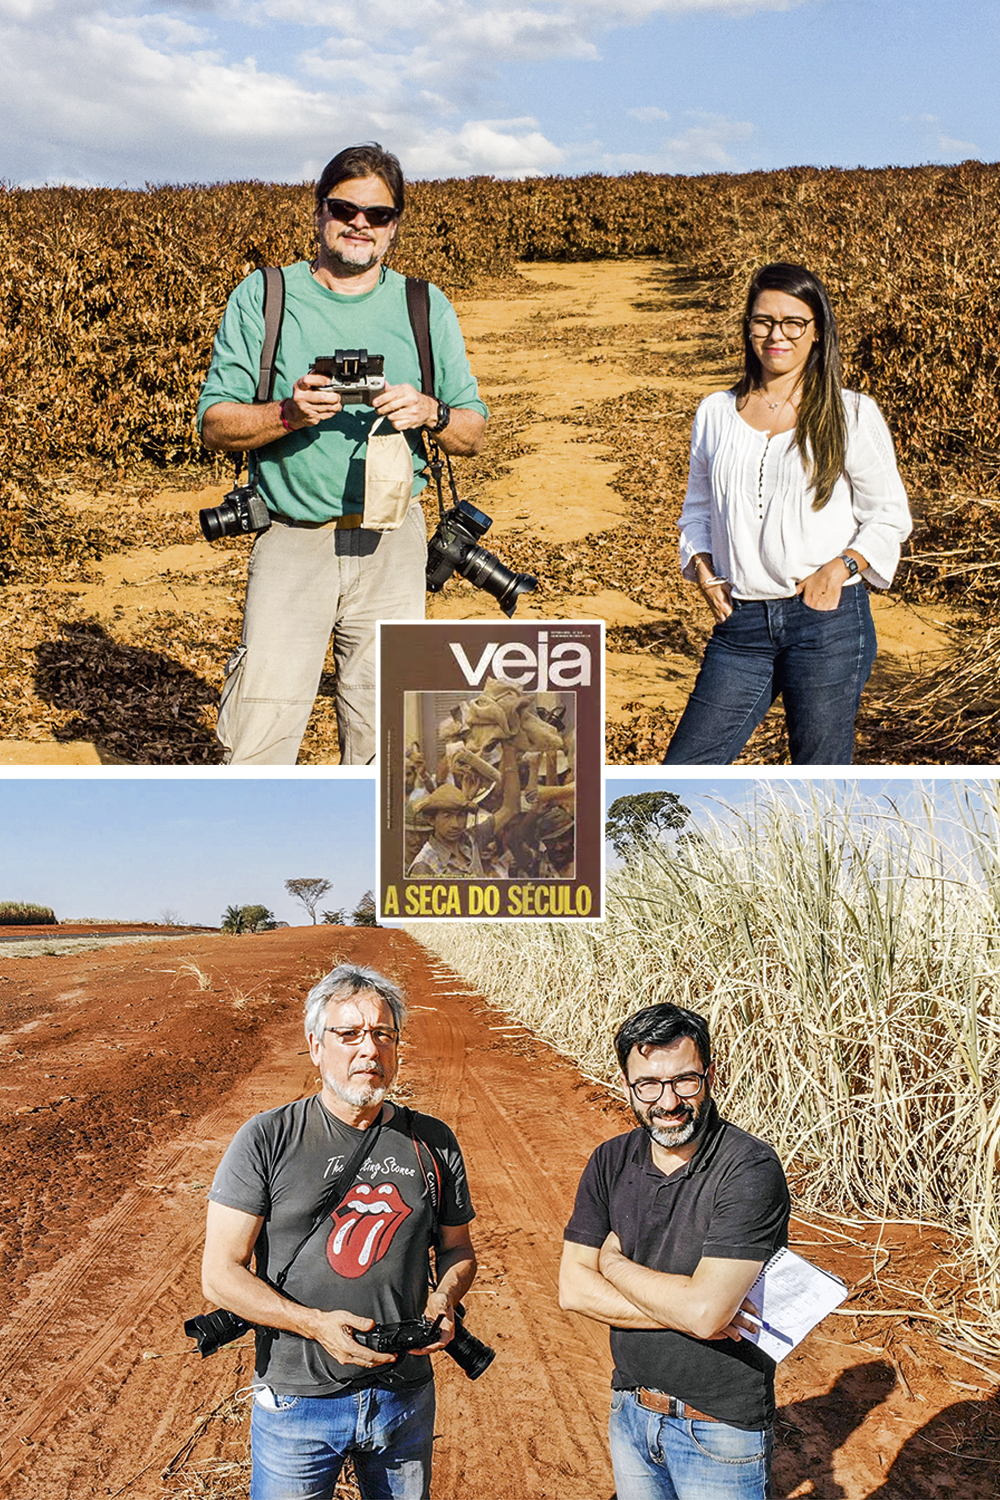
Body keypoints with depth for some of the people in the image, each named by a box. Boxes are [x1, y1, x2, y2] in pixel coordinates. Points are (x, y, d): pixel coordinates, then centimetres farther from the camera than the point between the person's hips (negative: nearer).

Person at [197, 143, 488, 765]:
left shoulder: (427, 309, 8)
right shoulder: (261, 299, 3)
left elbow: (474, 433, 9)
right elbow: (215, 423, 0)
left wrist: (429, 412, -13)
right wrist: (288, 413, -18)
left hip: (391, 547, 2)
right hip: (291, 543, -2)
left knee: (383, 737, 7)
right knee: (258, 741, -6)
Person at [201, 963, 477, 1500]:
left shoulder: (432, 1143, 2)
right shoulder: (266, 1140, -8)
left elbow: (456, 1249, 14)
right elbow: (220, 1273, -10)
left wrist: (444, 1297, -8)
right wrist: (316, 1324, -21)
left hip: (406, 1394, 3)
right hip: (297, 1402, -3)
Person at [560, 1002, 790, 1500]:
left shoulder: (751, 1169, -21)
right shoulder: (611, 1162, -2)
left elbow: (706, 1309, -28)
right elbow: (573, 1290, -6)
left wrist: (613, 1262, -11)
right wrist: (682, 1310, -20)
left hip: (720, 1430, -5)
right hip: (630, 1414, 5)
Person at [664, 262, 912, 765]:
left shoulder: (852, 416, 1)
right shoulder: (715, 413, 11)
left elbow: (889, 517, 6)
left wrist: (840, 568, -11)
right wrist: (702, 567, 2)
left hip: (828, 616, -3)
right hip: (741, 624, 3)